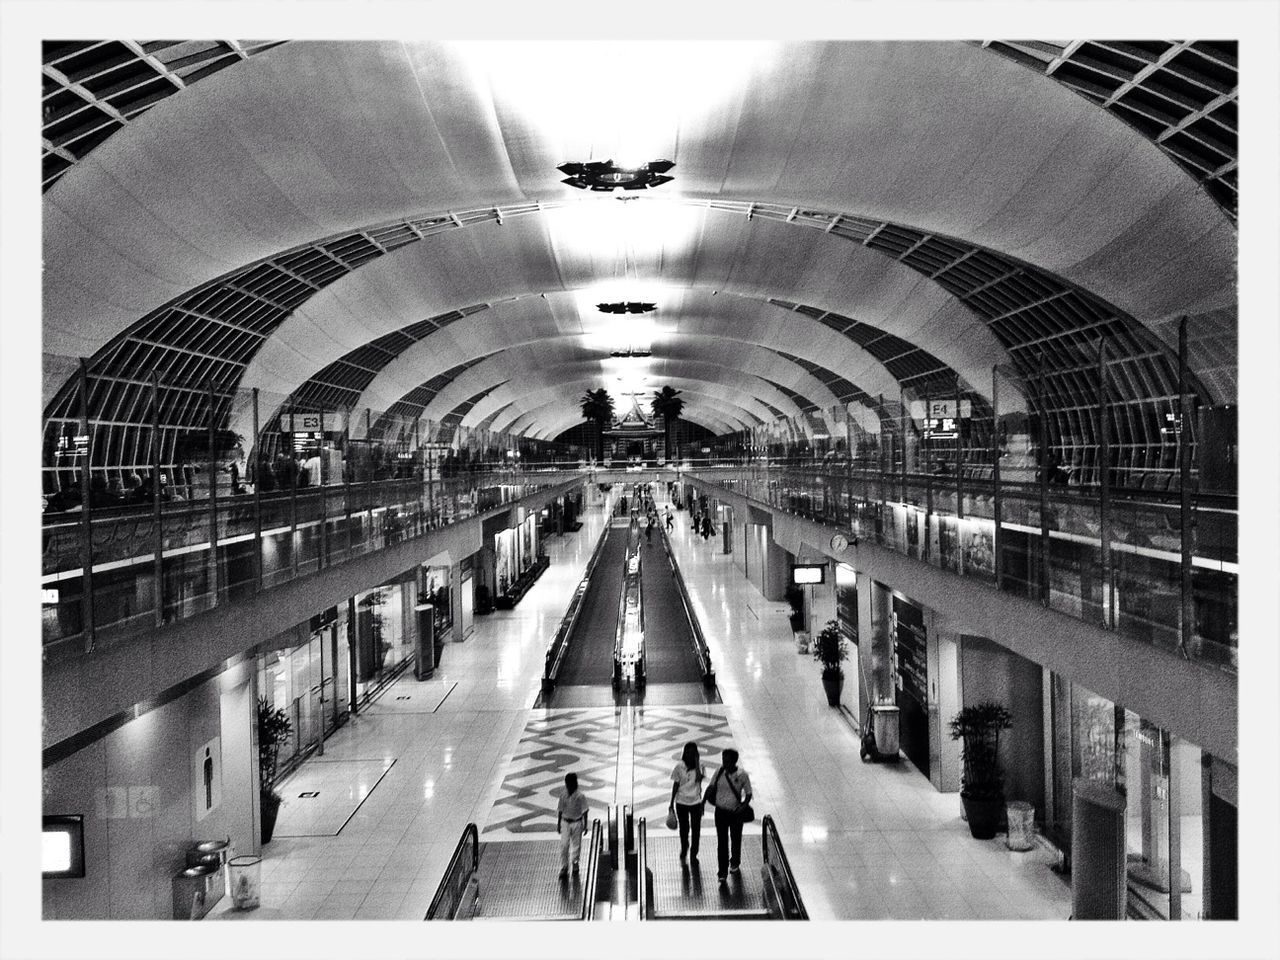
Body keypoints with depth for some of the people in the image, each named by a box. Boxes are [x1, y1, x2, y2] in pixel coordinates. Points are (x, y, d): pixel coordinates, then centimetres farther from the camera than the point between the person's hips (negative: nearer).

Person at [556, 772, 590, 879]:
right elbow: (560, 810, 4)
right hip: (565, 823, 1)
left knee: (576, 844, 12)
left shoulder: (580, 796, -13)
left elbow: (584, 811, -6)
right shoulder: (563, 795, -5)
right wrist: (558, 824, 6)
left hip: (577, 823, -1)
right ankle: (563, 868, 3)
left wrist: (585, 825, -4)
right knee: (564, 845, -3)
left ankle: (575, 862, 36)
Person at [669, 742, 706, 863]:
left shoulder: (700, 765, -6)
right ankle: (684, 849, 39)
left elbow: (699, 778, -21)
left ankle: (693, 854, 24)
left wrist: (696, 762, -23)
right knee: (684, 829, 13)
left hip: (696, 802, 0)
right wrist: (671, 803, 2)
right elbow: (676, 785, -1)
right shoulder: (679, 766, -7)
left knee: (696, 829, 6)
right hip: (681, 802, 0)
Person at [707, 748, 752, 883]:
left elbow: (748, 794, -5)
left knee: (736, 840, 18)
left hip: (736, 813, -1)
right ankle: (722, 873, 3)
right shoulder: (719, 772, -8)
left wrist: (743, 806, -19)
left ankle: (734, 863, 44)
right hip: (721, 812, 1)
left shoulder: (742, 775, -14)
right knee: (722, 842, -1)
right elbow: (711, 787, 5)